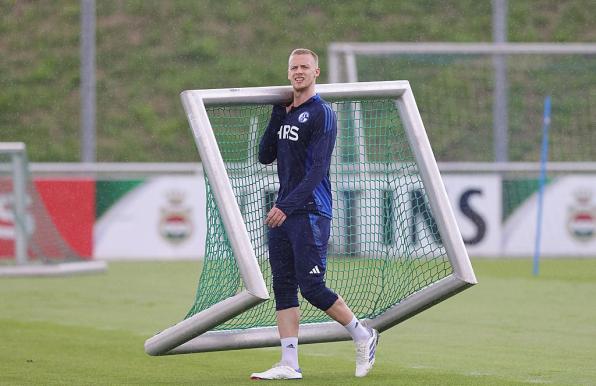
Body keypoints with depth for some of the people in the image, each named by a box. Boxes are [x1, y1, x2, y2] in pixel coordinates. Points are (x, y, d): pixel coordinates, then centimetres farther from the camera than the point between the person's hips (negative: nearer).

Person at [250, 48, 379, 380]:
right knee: (283, 287, 2)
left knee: (311, 287, -9)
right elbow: (265, 156, 12)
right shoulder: (286, 113, 16)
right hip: (282, 213, 8)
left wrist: (287, 207, -22)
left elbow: (318, 170, -16)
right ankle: (289, 365, 2)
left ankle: (363, 335, 10)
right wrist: (277, 114, 3)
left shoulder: (322, 113, -9)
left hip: (310, 212, -8)